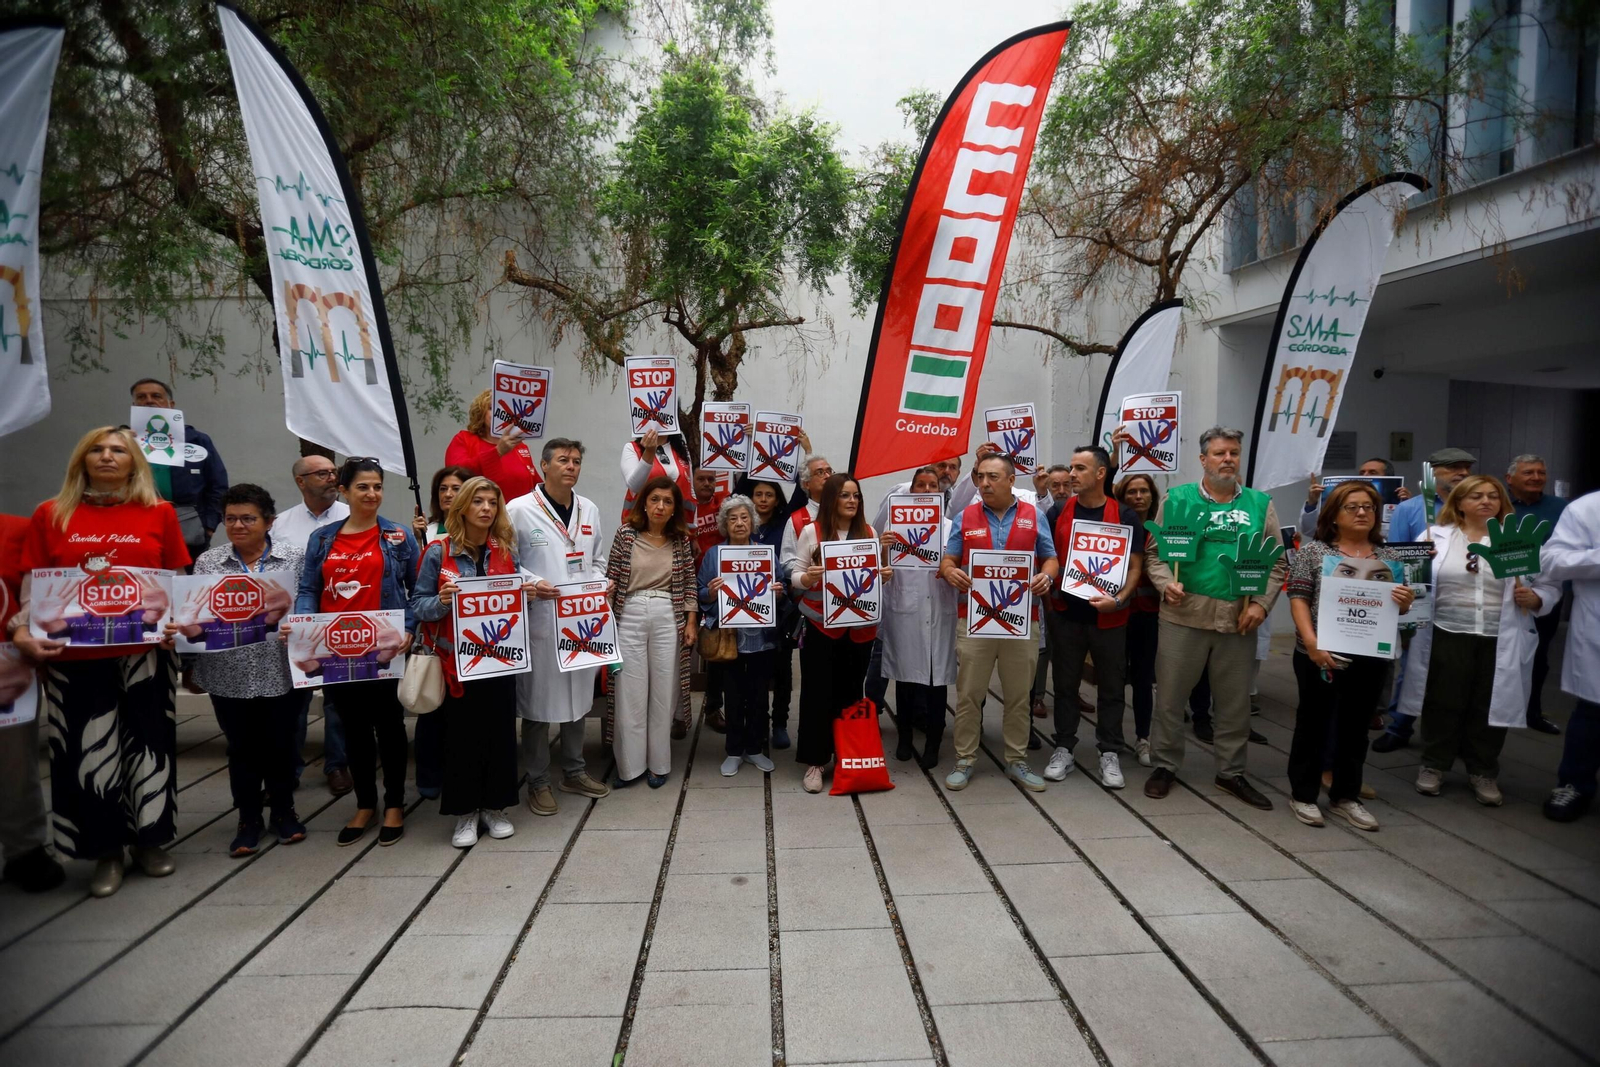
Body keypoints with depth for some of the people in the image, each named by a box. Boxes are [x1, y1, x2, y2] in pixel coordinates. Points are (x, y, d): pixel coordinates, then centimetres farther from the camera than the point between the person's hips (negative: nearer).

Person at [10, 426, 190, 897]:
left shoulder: (159, 513, 3)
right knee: (87, 750, 6)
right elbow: (33, 586, 6)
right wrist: (21, 631, -9)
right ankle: (106, 852, 21)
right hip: (75, 655, 0)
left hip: (145, 651, 0)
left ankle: (151, 840, 26)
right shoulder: (50, 514, 4)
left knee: (149, 743, 9)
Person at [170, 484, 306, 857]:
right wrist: (184, 627, -19)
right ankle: (249, 819, 26)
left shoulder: (294, 557, -1)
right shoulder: (208, 562, 3)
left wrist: (285, 613, -22)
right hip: (230, 674, 1)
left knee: (280, 743, 10)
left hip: (280, 671, -1)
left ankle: (283, 812, 29)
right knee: (243, 748, 11)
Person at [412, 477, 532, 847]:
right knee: (460, 734, 4)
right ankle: (465, 812, 18)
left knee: (500, 730, 6)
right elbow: (418, 605, -5)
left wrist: (525, 594, -7)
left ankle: (494, 807, 22)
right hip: (455, 659, -3)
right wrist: (441, 601, -25)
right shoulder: (439, 551, -5)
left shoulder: (505, 550, 6)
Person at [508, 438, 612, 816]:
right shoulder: (519, 510, -6)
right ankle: (538, 781, 17)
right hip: (539, 619, -5)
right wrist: (532, 584, -18)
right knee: (537, 700, 4)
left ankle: (574, 771, 30)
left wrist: (600, 581, 1)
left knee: (578, 696, 15)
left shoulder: (590, 510, 10)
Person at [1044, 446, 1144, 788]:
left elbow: (1135, 566, -2)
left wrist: (1119, 599, -17)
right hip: (1065, 613, 1)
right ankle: (1063, 749, 21)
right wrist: (1047, 587, -8)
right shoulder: (1057, 512, 2)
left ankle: (1110, 754, 20)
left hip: (1109, 617, -1)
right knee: (1065, 684, 10)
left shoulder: (1125, 517, -2)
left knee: (1111, 687, 7)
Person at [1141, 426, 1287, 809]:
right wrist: (1167, 583, -16)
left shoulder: (1260, 504, 8)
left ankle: (1231, 772, 29)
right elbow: (1154, 551, 1)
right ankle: (1165, 766, 22)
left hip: (1239, 619, 2)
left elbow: (1277, 562, 8)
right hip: (1184, 614, -2)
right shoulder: (1177, 499, 2)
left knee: (1234, 702, 13)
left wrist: (1261, 603, -5)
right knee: (1170, 696, 6)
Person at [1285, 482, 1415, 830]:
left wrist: (1404, 602, -8)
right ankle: (1303, 795, 16)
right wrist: (1311, 641, -19)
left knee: (1355, 725, 12)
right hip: (1322, 653, -4)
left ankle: (1345, 796, 25)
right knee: (1314, 721, 6)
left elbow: (1397, 606, 16)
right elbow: (1299, 597, -7)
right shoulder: (1313, 550, -2)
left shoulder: (1389, 558, 10)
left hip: (1370, 657, 4)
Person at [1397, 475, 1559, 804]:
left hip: (1500, 642, 1)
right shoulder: (1436, 537, 2)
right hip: (1447, 637, -1)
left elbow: (1550, 584, 8)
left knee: (1489, 707, 9)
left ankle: (1483, 772, 26)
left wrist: (1535, 598, -12)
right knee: (1443, 705, 7)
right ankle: (1433, 766, 22)